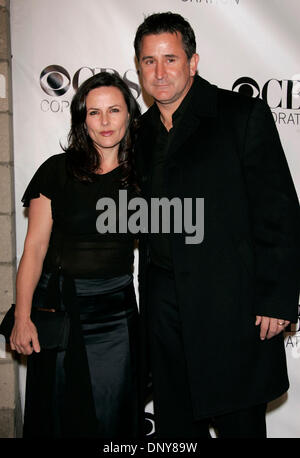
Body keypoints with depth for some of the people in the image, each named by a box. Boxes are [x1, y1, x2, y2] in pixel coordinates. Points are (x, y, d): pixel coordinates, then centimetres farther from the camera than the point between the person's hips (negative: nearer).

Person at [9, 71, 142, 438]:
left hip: (117, 311, 2)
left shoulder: (139, 176, 3)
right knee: (60, 414, 11)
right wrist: (22, 318, -11)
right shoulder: (57, 171, -4)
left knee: (113, 416, 12)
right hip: (60, 307, -2)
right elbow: (35, 247, -6)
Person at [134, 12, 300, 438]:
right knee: (174, 423, 16)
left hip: (229, 302, -5)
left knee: (239, 423, 7)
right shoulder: (144, 131, 12)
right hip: (163, 303, 6)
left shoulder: (244, 115, -5)